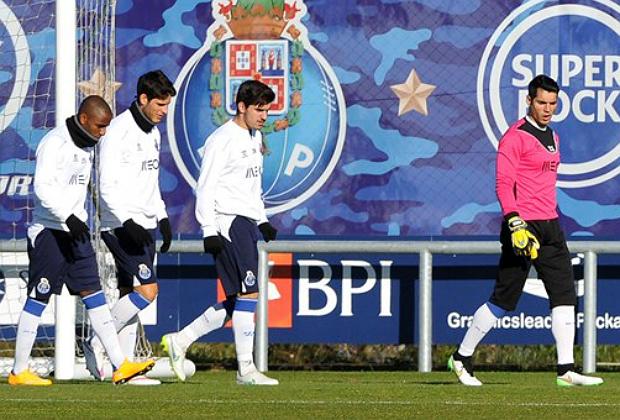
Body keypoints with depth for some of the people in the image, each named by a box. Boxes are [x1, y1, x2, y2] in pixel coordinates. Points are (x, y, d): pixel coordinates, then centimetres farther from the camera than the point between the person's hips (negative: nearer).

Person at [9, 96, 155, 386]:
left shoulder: (86, 146, 14)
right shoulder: (54, 144, -14)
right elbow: (43, 188, -22)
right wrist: (69, 218, -29)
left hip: (75, 231, 8)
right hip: (49, 230, -8)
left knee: (94, 294, 2)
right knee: (38, 299, -3)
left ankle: (120, 365, -2)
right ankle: (19, 372, 5)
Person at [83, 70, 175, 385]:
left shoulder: (153, 133, 15)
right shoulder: (118, 132, -13)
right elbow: (107, 186, -17)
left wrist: (162, 218, 18)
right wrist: (127, 222, -24)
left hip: (144, 226, 9)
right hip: (121, 226, -9)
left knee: (130, 294, 6)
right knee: (148, 289, -15)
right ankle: (97, 344, -6)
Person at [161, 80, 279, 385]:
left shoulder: (254, 138, 18)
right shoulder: (222, 140, -10)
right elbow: (205, 186, -12)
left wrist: (262, 221, 21)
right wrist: (209, 231, -17)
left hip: (247, 224, 9)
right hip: (228, 222, -9)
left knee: (238, 302, 7)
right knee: (249, 293, -13)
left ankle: (180, 341, 17)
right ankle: (246, 369, -11)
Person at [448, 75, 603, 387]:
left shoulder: (551, 136, 18)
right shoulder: (515, 136, -9)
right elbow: (503, 184, -16)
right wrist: (515, 223, -27)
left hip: (551, 226, 8)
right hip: (523, 226, -8)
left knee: (564, 294, -2)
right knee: (504, 298, -3)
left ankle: (566, 370, -5)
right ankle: (462, 358, 10)